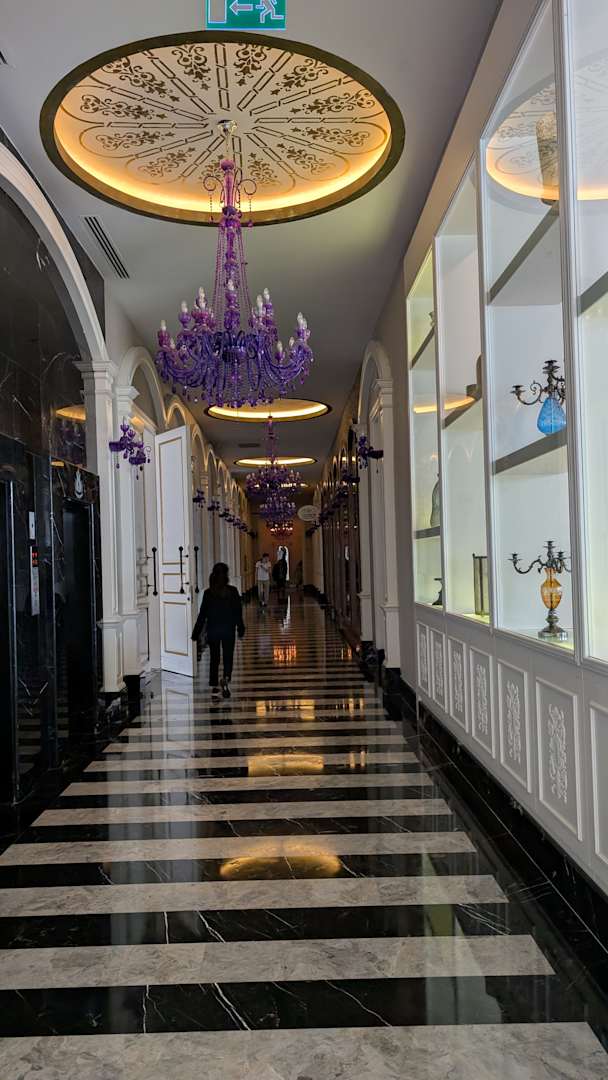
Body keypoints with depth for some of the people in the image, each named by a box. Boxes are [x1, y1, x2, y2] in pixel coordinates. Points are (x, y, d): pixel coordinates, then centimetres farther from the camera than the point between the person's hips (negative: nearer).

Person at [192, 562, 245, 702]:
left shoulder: (208, 593, -4)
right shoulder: (233, 591, -6)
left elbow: (202, 614, -2)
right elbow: (238, 611, -3)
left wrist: (196, 633, 3)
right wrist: (241, 629, 7)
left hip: (212, 630, 1)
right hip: (228, 630, -1)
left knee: (214, 659, 9)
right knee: (228, 657, 10)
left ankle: (215, 689, 8)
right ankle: (226, 679, -15)